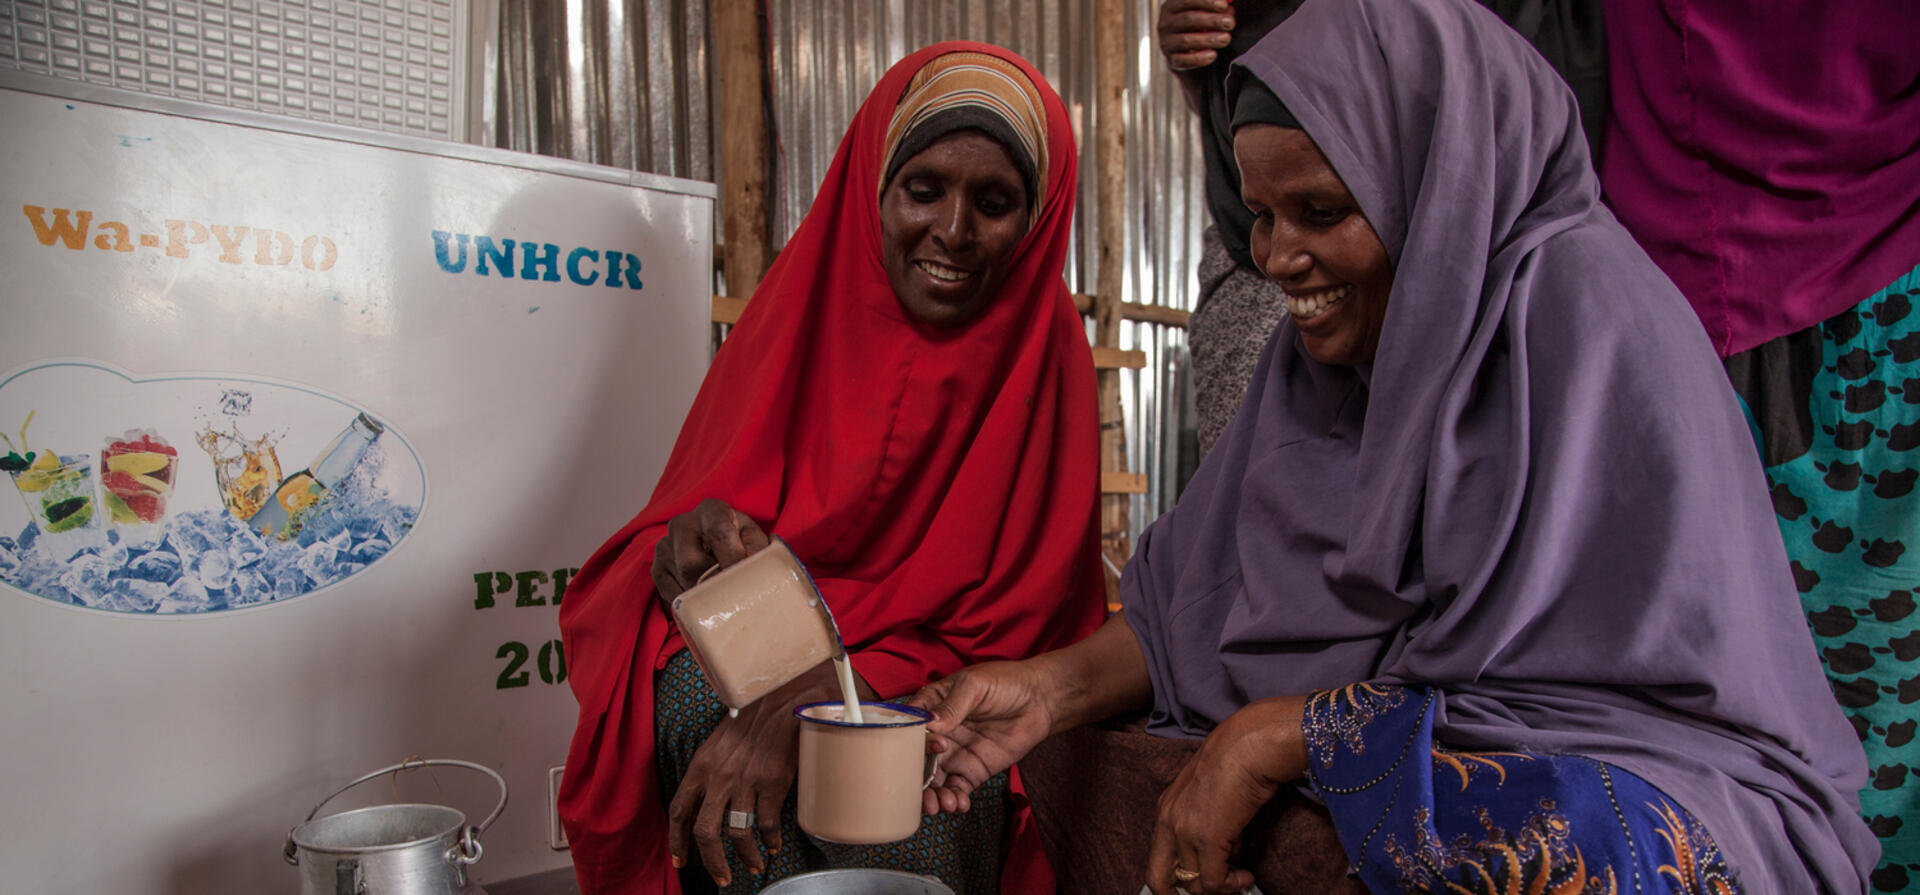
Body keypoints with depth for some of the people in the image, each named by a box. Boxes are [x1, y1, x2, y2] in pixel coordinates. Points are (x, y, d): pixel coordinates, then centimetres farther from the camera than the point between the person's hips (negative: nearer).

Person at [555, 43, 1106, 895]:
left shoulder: (1043, 346, -6)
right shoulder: (804, 303, -1)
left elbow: (1018, 605, -11)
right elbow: (700, 495, 0)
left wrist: (803, 703, -26)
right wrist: (698, 531, -27)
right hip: (772, 649, 2)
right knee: (699, 692, -30)